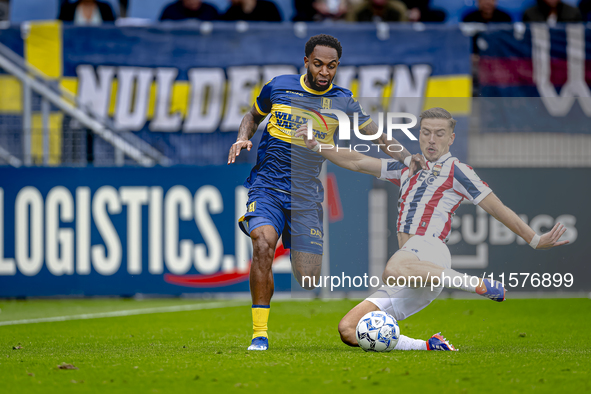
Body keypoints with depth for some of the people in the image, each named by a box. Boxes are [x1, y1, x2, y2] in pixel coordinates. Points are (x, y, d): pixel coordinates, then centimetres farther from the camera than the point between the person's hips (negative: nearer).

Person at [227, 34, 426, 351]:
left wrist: (408, 158, -14)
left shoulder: (342, 102, 3)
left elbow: (379, 137, 3)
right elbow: (253, 116, 20)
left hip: (306, 197, 1)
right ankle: (259, 334, -21)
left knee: (309, 280, -5)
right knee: (263, 245, -29)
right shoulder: (278, 87, 3)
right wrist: (242, 138, -1)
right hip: (267, 188, -1)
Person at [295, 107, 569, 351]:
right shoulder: (408, 168, 27)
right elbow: (357, 162, 30)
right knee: (348, 330, -5)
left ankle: (482, 285, -30)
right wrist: (316, 146, 21)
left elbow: (498, 209, 7)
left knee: (395, 270, -46)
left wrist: (536, 240, 3)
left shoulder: (456, 171, 7)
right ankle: (428, 346, -8)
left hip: (429, 248, -7)